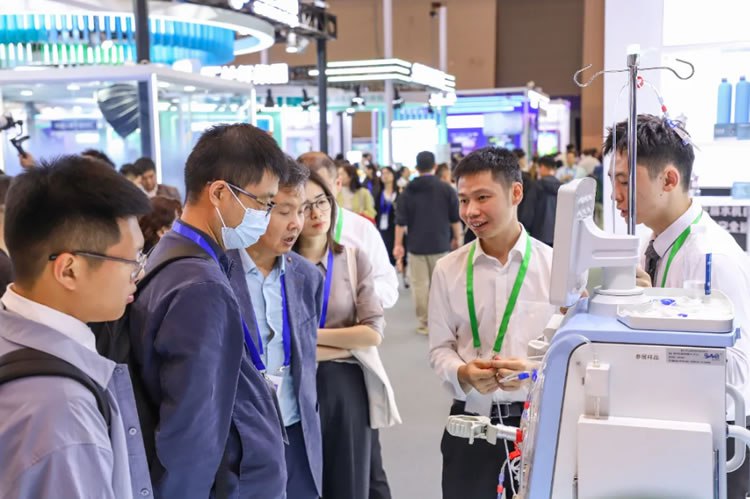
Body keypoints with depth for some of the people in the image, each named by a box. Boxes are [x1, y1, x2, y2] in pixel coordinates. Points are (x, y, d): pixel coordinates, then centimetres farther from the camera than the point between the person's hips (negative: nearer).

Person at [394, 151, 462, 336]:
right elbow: (455, 218, 1)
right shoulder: (446, 189, -1)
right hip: (440, 244, 0)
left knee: (419, 284, 3)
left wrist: (398, 244, 3)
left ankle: (424, 323, 4)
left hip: (416, 245, 0)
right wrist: (457, 238, 14)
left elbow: (401, 221, -2)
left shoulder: (408, 191, 0)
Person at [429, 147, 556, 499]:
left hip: (537, 418, -1)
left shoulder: (555, 265, -5)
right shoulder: (448, 269, -1)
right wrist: (463, 373, -17)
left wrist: (535, 370, -21)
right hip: (470, 420, 1)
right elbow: (440, 349, 3)